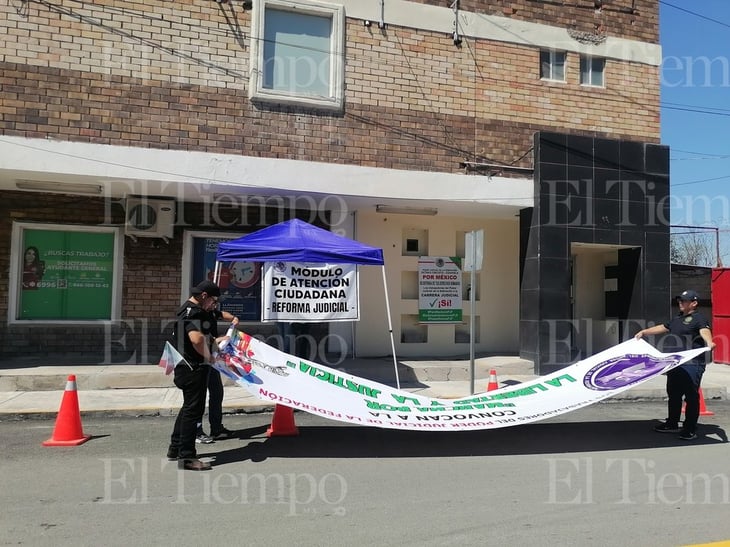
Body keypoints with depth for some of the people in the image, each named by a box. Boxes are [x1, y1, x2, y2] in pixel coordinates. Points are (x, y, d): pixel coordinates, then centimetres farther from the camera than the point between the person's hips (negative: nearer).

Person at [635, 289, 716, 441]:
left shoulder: (699, 318, -6)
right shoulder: (676, 320, 22)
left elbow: (705, 331, -26)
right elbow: (661, 328, 34)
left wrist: (709, 343, -45)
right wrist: (644, 331, 31)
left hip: (692, 364, -9)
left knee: (691, 396, -5)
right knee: (673, 395, 17)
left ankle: (690, 429, 2)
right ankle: (672, 424, 29)